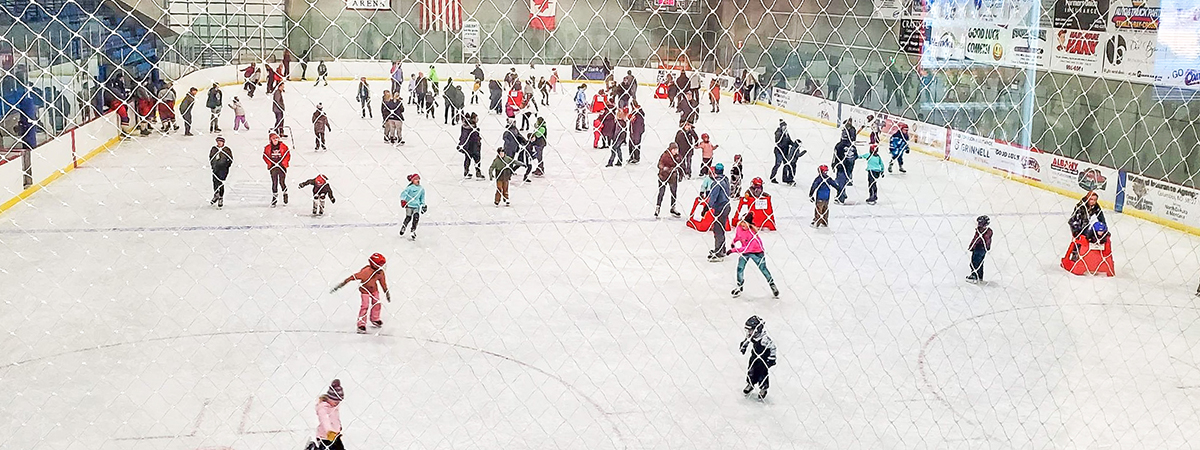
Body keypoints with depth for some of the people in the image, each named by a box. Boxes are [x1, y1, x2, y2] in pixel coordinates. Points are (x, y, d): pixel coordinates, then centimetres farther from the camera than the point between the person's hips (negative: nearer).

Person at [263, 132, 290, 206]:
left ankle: (285, 194, 23)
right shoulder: (268, 148, 3)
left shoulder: (283, 146, -1)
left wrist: (284, 163, -6)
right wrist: (270, 164, -4)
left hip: (282, 167, -1)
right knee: (274, 183, 1)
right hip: (273, 167, 1)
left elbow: (288, 155, 2)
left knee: (282, 182, -2)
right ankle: (274, 199, 7)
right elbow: (265, 157, 9)